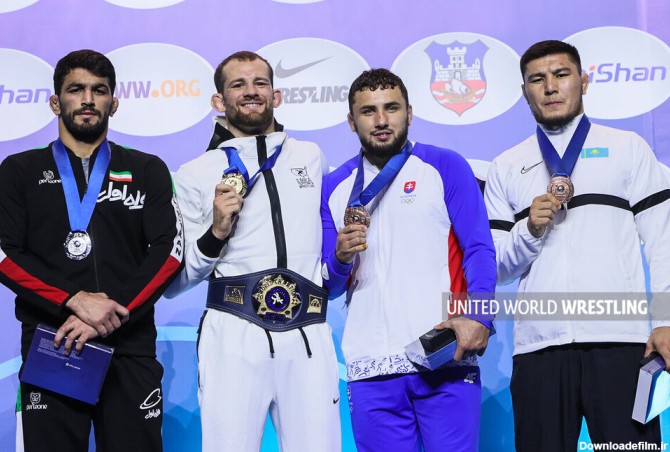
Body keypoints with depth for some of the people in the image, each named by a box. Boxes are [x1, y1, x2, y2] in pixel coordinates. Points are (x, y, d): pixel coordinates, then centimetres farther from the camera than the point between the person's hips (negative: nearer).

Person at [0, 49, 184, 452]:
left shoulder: (148, 171, 13)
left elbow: (169, 251, 1)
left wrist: (113, 313, -13)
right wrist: (74, 300, -14)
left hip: (130, 347, 0)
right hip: (49, 344, 0)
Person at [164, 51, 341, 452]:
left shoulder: (312, 157, 17)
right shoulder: (196, 175, 8)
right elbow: (173, 282, 5)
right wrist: (216, 233, -7)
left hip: (308, 339, 2)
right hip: (234, 337, -2)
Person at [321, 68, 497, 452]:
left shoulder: (445, 167, 5)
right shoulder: (335, 187, 12)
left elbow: (479, 249, -2)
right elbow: (329, 287, 13)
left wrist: (478, 317, -18)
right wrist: (339, 259, -9)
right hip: (371, 366, 3)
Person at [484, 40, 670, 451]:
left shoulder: (628, 149, 12)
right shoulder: (506, 168, 16)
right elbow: (495, 268, 12)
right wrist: (530, 229, -6)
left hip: (619, 341, -2)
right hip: (538, 345, 2)